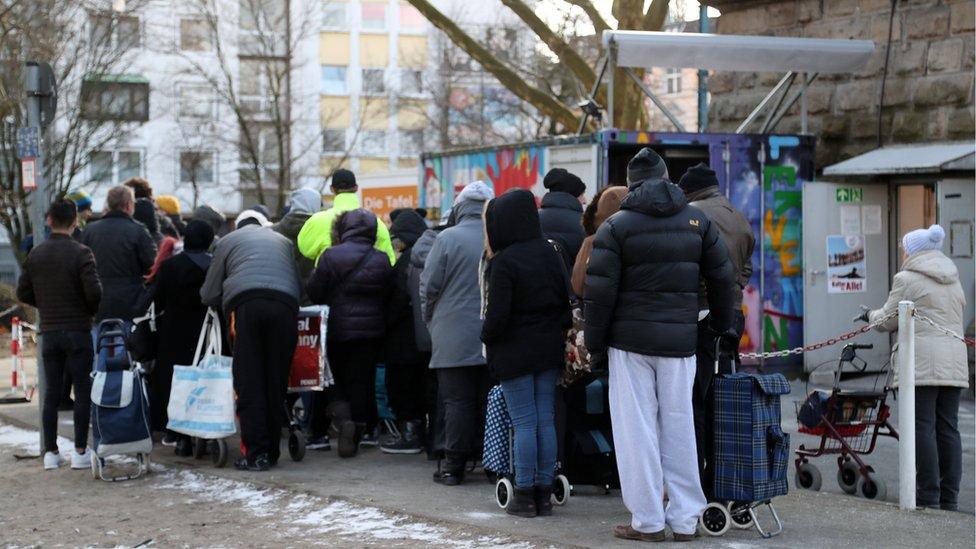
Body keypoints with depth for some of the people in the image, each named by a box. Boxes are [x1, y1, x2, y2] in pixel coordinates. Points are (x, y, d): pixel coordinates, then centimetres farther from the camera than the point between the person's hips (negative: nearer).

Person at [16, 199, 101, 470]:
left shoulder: (35, 255, 4)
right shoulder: (80, 253, -11)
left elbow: (23, 292, 6)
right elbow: (94, 290, -17)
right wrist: (90, 310, 3)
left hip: (49, 333, 4)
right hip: (78, 331, -4)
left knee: (52, 393, 10)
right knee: (83, 392, 2)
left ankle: (50, 451, 11)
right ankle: (80, 452, 0)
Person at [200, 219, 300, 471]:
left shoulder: (227, 241, 25)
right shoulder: (283, 241, 32)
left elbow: (209, 295, 22)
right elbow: (299, 284, 26)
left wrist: (225, 302, 42)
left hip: (246, 302, -2)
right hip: (285, 306, 2)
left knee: (249, 384, -1)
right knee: (276, 382, 8)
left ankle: (256, 453, -9)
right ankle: (272, 452, 9)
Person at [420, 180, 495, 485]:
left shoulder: (448, 239, -9)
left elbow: (429, 286, -5)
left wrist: (431, 319, 12)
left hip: (455, 337, -3)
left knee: (458, 401, 1)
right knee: (491, 400, 9)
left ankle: (454, 465, 3)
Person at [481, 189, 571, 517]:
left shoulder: (504, 262, -17)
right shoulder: (550, 254, 4)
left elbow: (497, 313, -19)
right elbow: (566, 299, 8)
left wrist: (487, 337, 0)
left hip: (514, 352, -6)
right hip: (548, 351, 6)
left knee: (524, 423, -1)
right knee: (546, 420, 8)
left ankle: (524, 496, 3)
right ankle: (544, 493, 12)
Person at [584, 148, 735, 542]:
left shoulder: (617, 226, -4)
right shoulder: (696, 221, 6)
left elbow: (599, 289, -8)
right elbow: (722, 279, 10)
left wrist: (594, 340, 1)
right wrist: (721, 327, 23)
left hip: (631, 339, -3)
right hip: (680, 339, 3)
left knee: (637, 427, 2)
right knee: (679, 426, 9)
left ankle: (647, 520, 2)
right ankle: (685, 520, 11)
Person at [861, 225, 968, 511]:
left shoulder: (907, 279, -3)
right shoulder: (953, 280, 19)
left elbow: (889, 320, 1)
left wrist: (871, 315, 23)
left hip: (921, 362, -7)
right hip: (954, 362, 7)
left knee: (923, 428, -5)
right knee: (948, 428, 7)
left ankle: (928, 495, -6)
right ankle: (950, 496, 7)